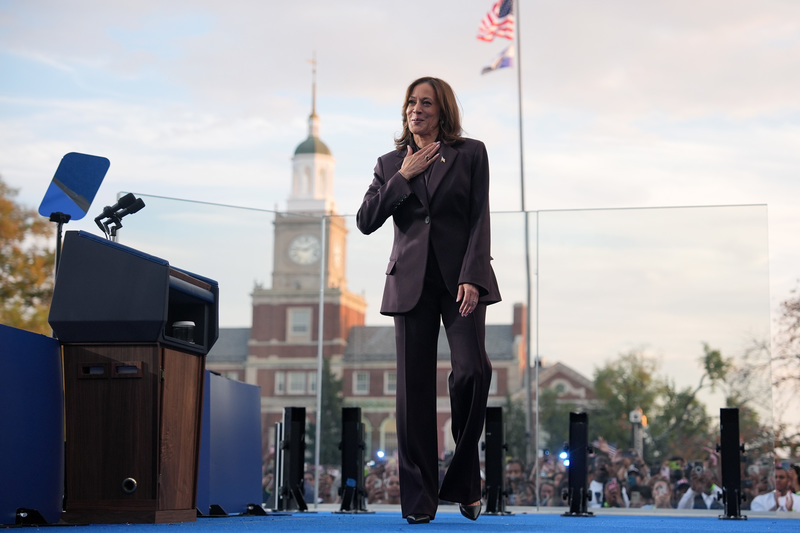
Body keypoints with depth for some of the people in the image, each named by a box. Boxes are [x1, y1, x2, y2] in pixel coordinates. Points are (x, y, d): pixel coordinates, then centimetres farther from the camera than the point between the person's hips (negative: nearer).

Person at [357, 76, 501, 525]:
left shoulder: (470, 153, 8)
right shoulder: (391, 164, 15)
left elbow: (479, 218, 0)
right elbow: (366, 221, 4)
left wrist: (471, 278, -12)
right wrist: (404, 176, -4)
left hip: (461, 276, -2)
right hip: (411, 281, 2)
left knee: (472, 370, -18)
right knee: (415, 386, -2)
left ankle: (464, 482, -1)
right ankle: (420, 499, 1)